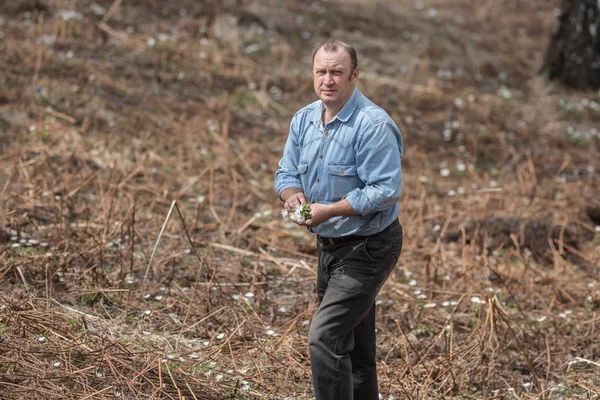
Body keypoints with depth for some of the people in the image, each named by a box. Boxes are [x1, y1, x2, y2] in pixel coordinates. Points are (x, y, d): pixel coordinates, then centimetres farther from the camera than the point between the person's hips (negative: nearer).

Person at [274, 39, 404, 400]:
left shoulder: (373, 125, -21)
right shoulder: (304, 120, 5)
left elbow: (386, 190, -26)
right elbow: (287, 172, 11)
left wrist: (328, 211, -27)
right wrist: (293, 195, -13)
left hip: (368, 248, -8)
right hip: (330, 246, 8)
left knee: (325, 337, -18)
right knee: (353, 347, 17)